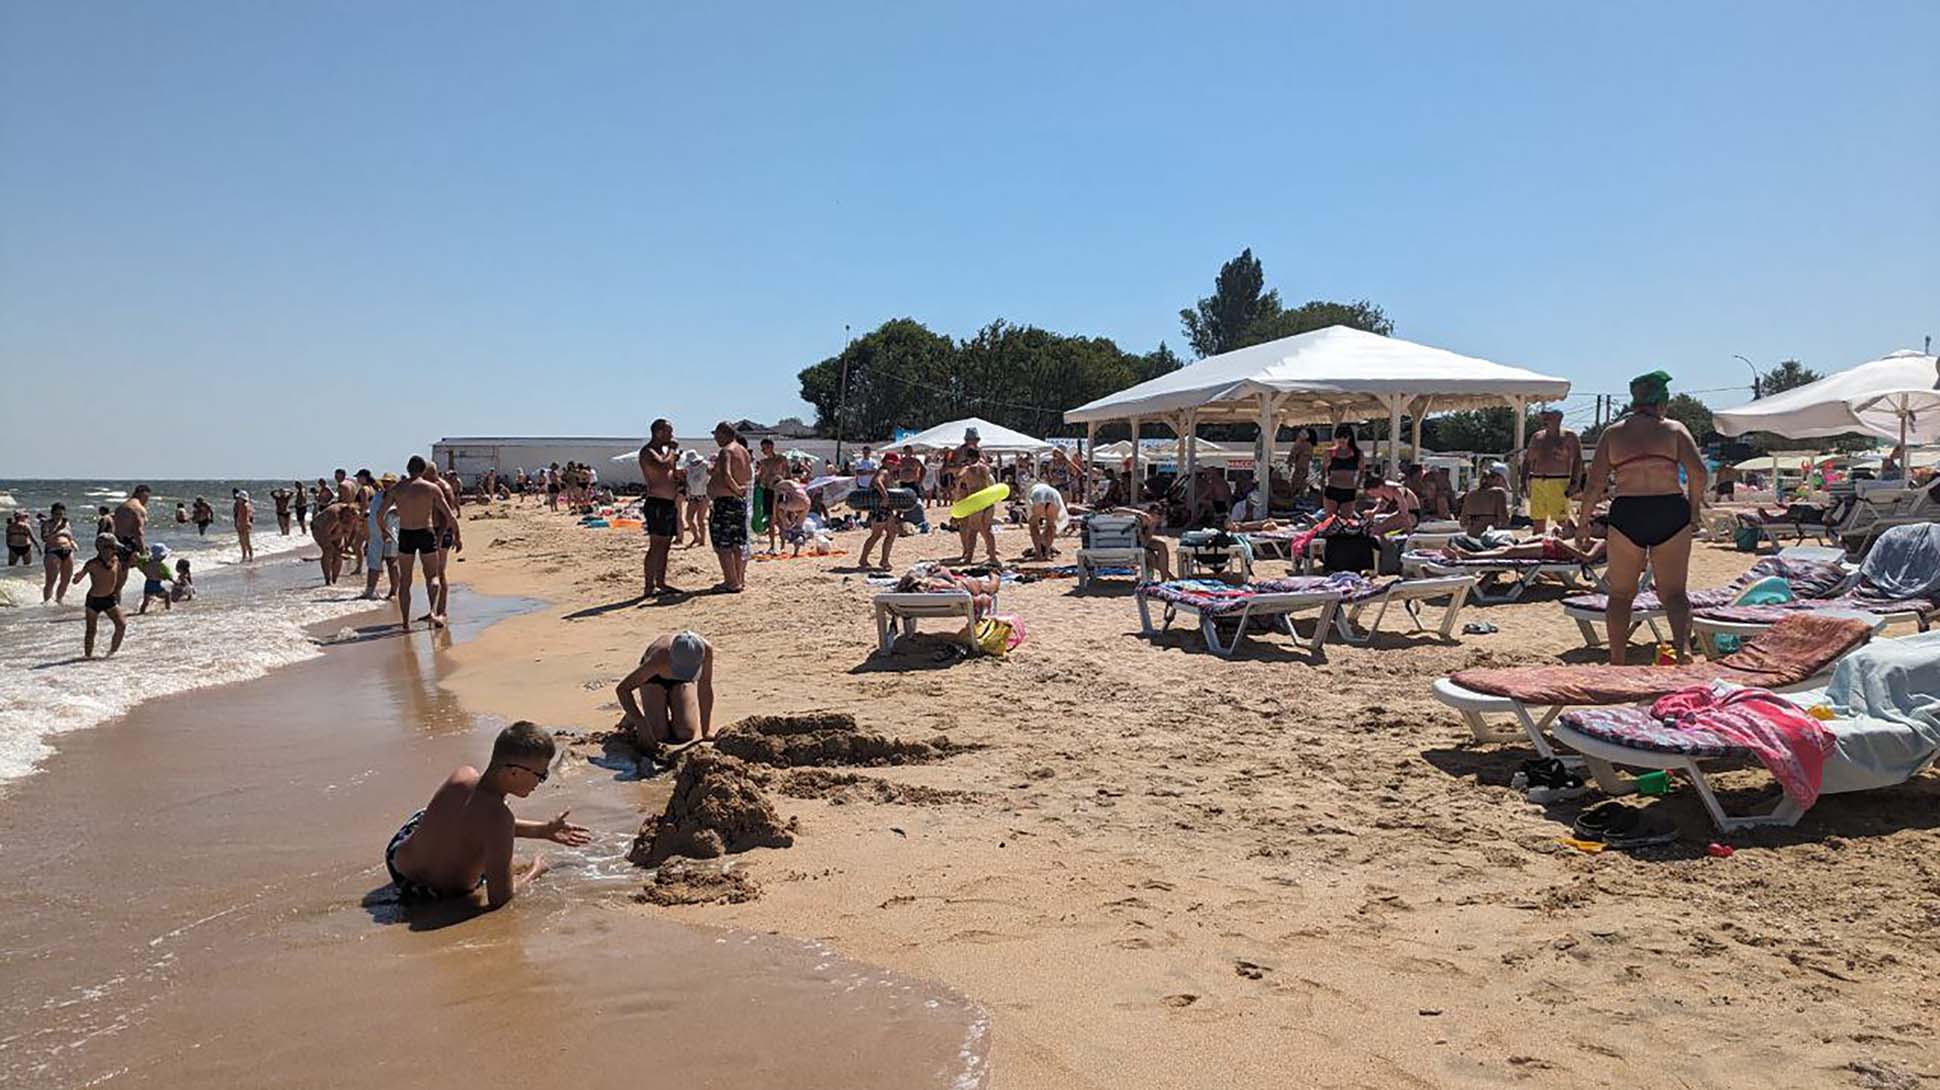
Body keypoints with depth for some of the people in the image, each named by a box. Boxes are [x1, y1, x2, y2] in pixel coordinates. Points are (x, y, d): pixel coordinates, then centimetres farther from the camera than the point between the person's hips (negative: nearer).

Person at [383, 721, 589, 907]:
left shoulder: (462, 775, -17)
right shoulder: (499, 816, -35)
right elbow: (498, 898, -28)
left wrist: (543, 831, 8)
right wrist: (534, 871, -8)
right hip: (439, 895, -4)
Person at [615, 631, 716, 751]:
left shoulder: (706, 650, -39)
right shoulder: (659, 659, -44)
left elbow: (705, 690, -25)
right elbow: (621, 689, -36)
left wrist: (706, 731, -22)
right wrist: (641, 723, -42)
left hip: (682, 682, 2)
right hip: (655, 678, -2)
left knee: (686, 734, -13)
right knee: (659, 734, -15)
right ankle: (633, 716, 16)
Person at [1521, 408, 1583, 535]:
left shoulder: (1569, 436, 3)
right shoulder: (1537, 437, 18)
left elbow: (1577, 461, -3)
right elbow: (1528, 460, 21)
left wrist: (1575, 482, -14)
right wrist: (1524, 481, 11)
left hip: (1558, 483, -5)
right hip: (1537, 483, 5)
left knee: (1562, 520, -11)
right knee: (1537, 522, 5)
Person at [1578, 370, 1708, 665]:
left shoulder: (1612, 433, 8)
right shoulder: (1674, 430, 6)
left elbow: (1596, 483, 3)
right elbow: (1698, 471, -6)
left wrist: (1584, 522, 11)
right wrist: (1695, 505, 9)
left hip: (1627, 514, 0)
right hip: (1670, 512, 0)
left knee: (1621, 594, 13)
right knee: (1673, 593, 6)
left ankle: (1616, 662, 13)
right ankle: (1683, 645, -19)